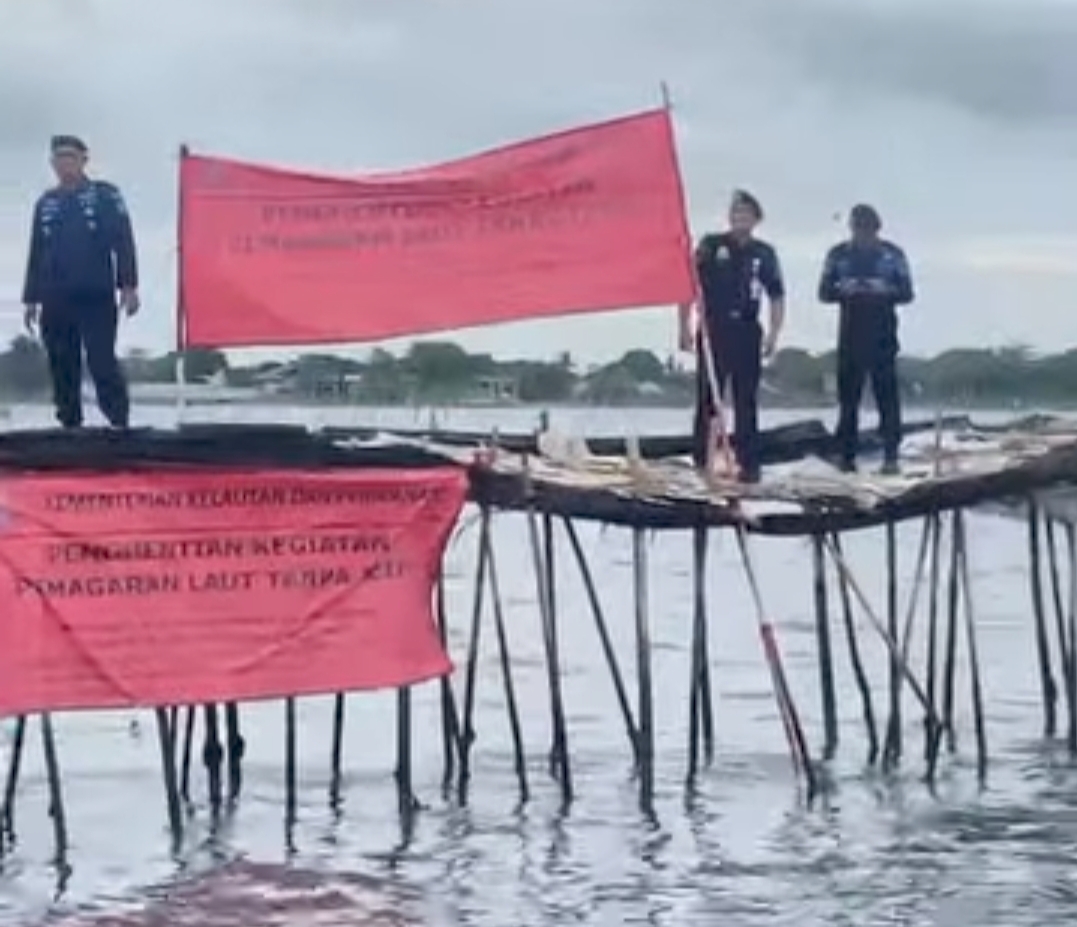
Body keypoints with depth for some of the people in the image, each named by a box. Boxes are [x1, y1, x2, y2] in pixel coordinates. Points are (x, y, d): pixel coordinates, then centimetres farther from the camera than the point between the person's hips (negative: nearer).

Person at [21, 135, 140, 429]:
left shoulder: (105, 195, 3)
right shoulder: (45, 203, 15)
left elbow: (123, 242, -3)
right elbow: (36, 253, 18)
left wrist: (128, 286, -12)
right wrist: (31, 298, 14)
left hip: (96, 298, -4)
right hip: (55, 301, 4)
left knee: (102, 363, -11)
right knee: (62, 369, 6)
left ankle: (120, 424, -11)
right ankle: (70, 425, 13)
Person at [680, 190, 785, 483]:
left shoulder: (764, 254, 8)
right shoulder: (711, 246, 3)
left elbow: (777, 297, 11)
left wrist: (773, 333, 1)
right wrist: (685, 327, -3)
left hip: (747, 333, 2)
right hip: (712, 330, -1)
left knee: (747, 402, 4)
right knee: (708, 398, 2)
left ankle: (749, 464, 7)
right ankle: (701, 461, 7)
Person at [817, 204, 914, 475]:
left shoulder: (893, 255, 5)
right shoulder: (838, 255, 9)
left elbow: (906, 293, 4)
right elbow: (824, 292, 7)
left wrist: (884, 289, -16)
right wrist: (843, 289, -14)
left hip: (883, 335, -2)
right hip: (850, 334, 2)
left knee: (887, 393, -7)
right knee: (848, 395, 1)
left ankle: (891, 454, -5)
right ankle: (846, 454, 6)